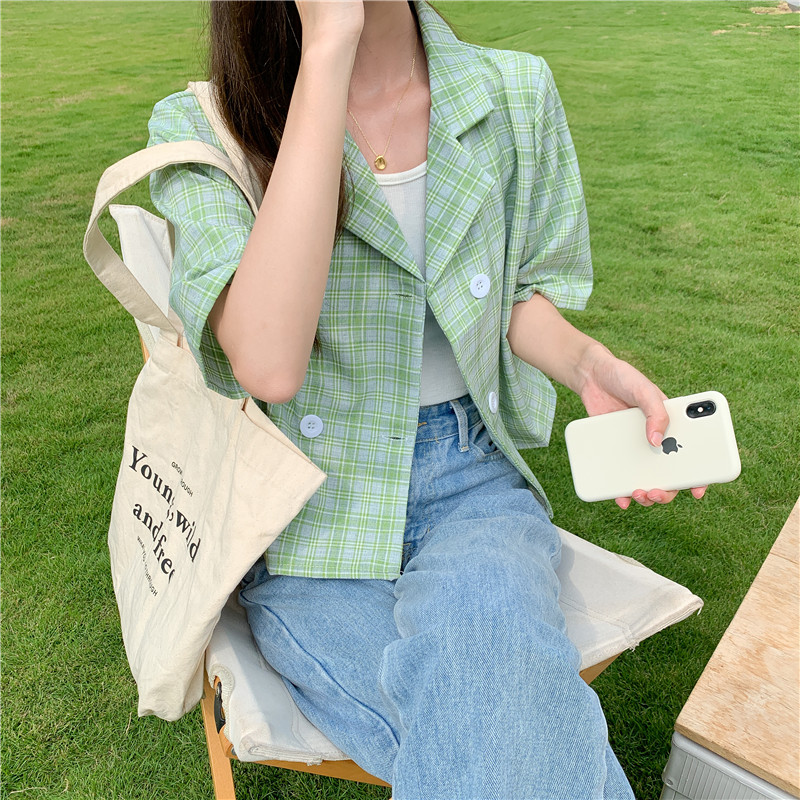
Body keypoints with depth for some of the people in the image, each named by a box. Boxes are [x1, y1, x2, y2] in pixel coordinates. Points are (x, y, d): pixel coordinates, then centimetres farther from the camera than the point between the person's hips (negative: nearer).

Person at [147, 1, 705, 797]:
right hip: (311, 511, -2)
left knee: (489, 644, -31)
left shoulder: (515, 94, 1)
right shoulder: (200, 130, -9)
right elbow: (269, 365, -27)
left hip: (472, 476, 3)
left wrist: (589, 363, -8)